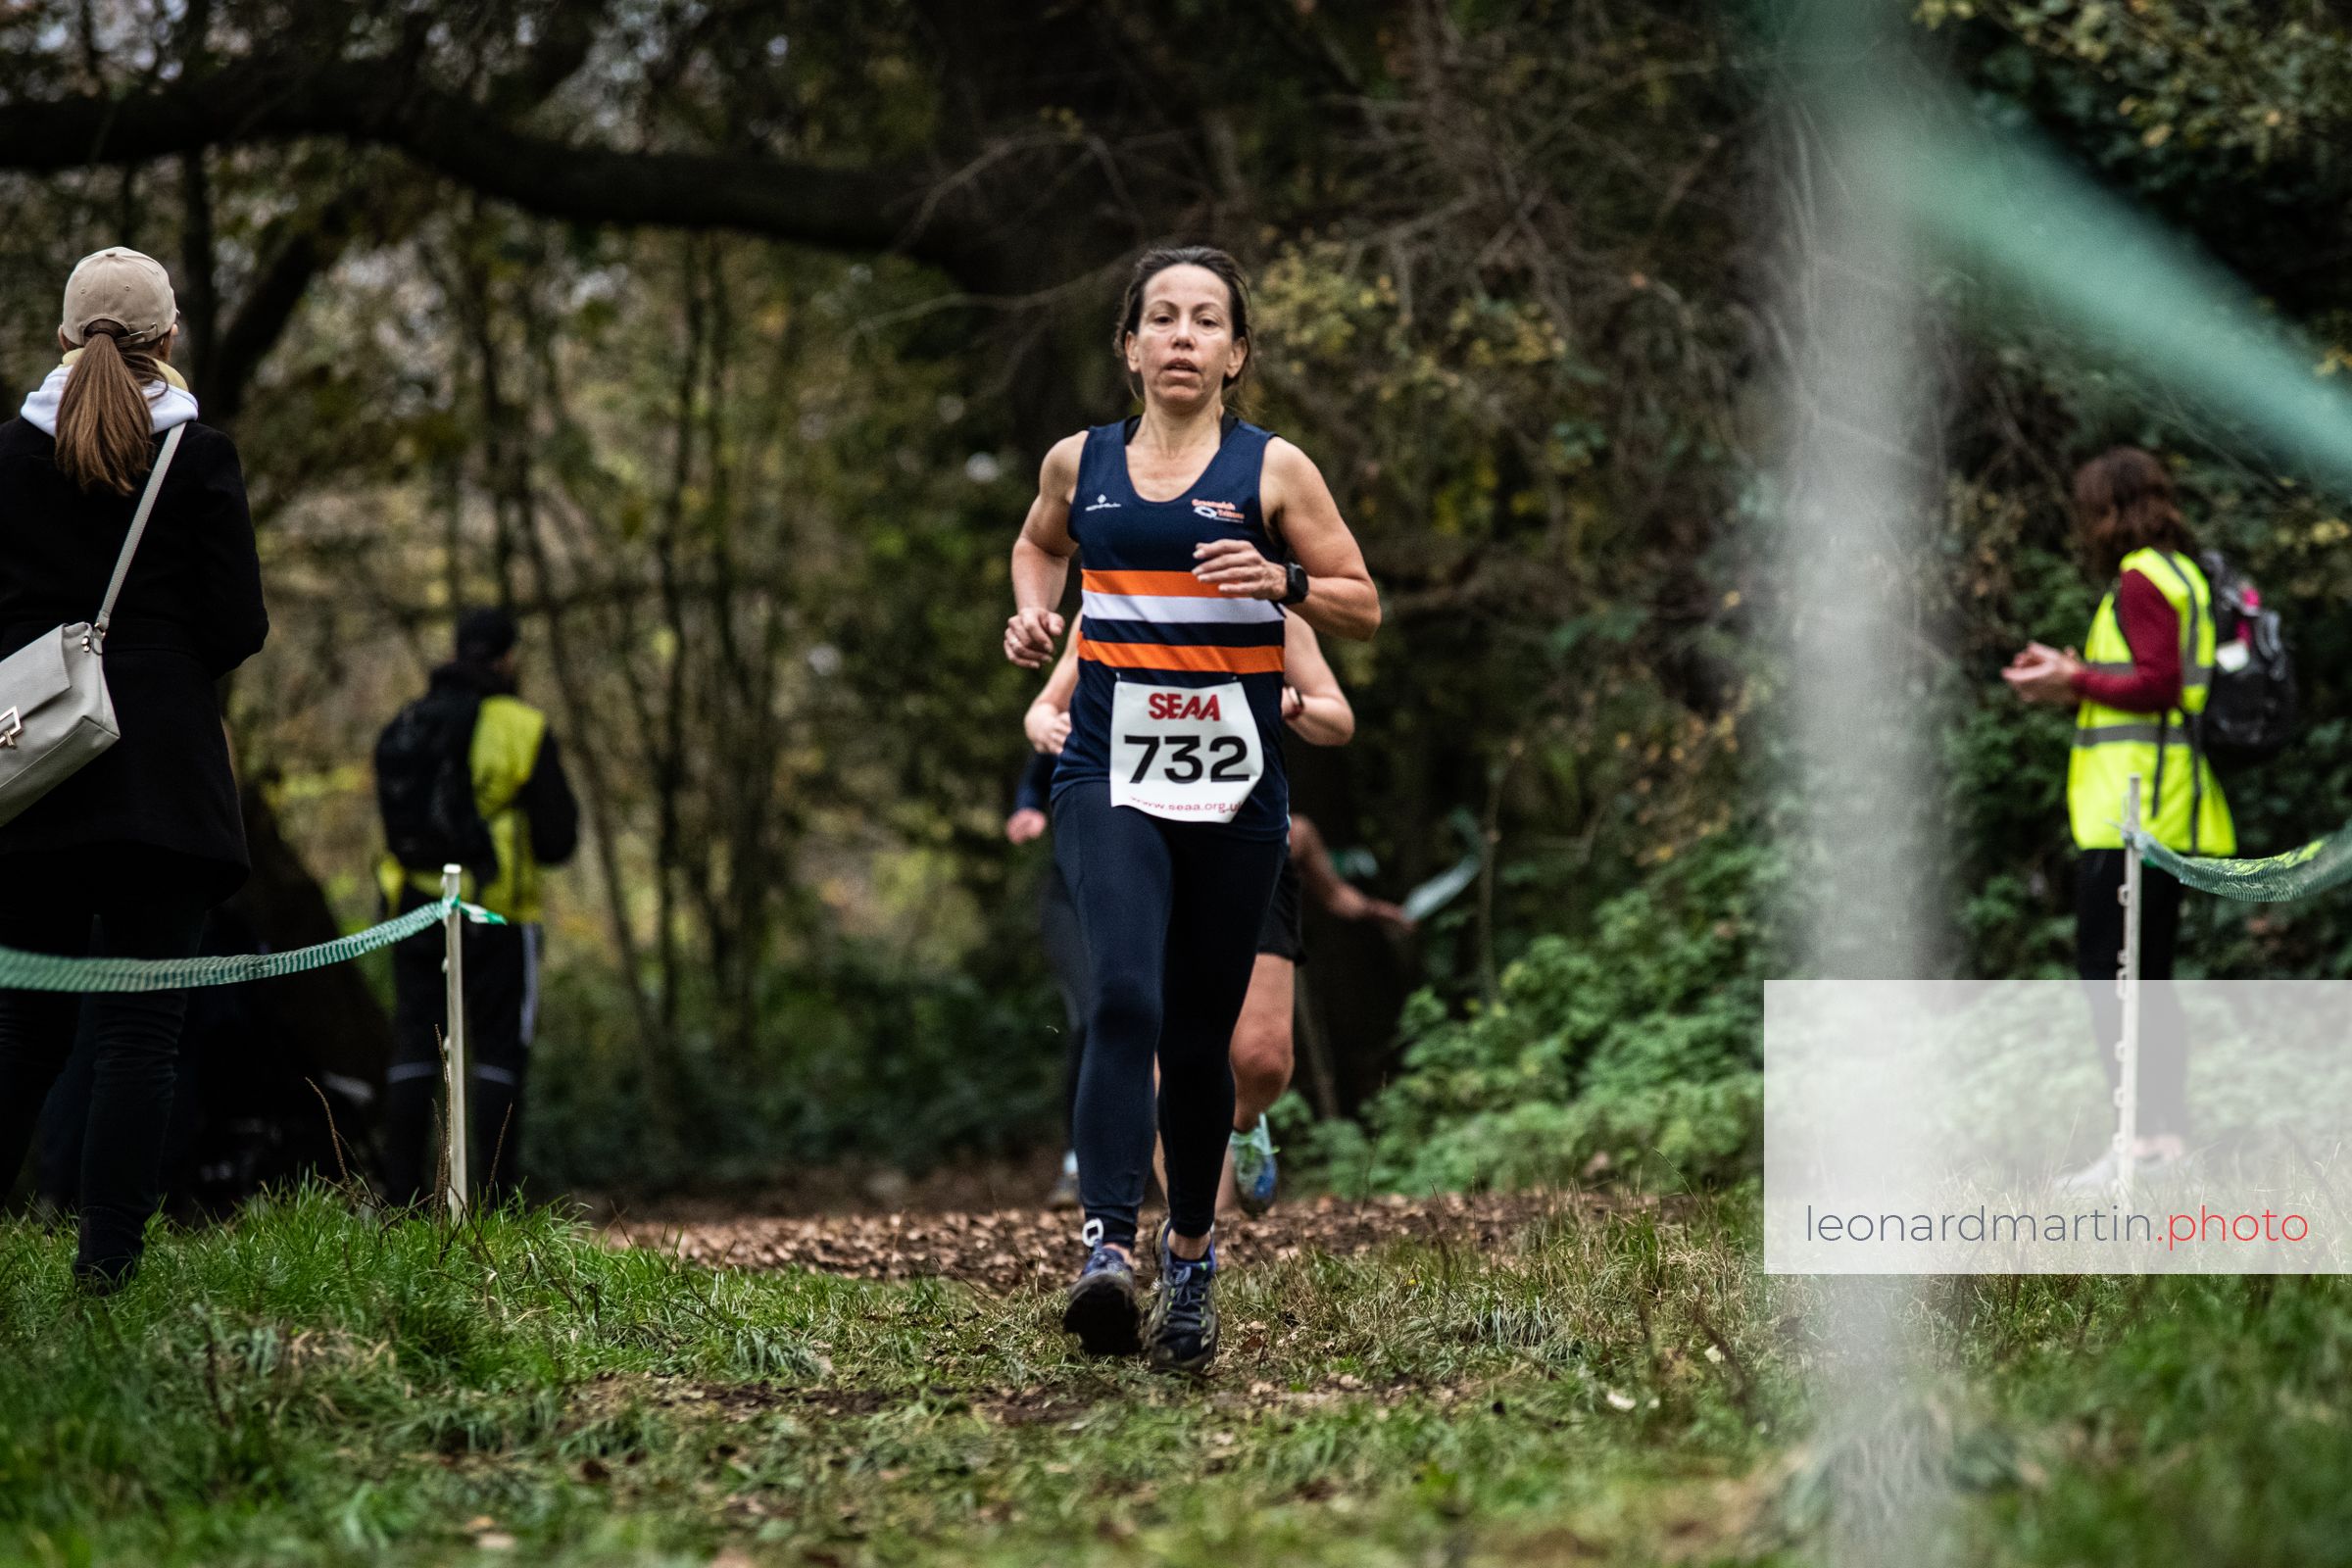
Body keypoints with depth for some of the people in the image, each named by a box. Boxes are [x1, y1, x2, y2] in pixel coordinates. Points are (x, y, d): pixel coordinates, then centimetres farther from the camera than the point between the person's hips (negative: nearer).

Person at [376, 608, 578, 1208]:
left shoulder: (403, 726, 8)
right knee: (498, 1053, 0)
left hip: (414, 910, 4)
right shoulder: (522, 727, -6)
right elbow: (557, 840, -5)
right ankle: (496, 1198, -5)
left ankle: (402, 1195, 3)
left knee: (413, 1051, 8)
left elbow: (395, 823, 15)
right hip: (496, 918, -4)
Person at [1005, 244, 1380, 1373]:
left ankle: (1191, 1251, 29)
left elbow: (1364, 609, 5)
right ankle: (1107, 1250, -30)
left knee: (1199, 1035, 7)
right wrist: (1033, 613, 10)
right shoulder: (1080, 463, 8)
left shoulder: (1272, 470, 2)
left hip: (1234, 791, 0)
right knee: (1123, 998, -22)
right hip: (1110, 776, 0)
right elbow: (1039, 543, 30)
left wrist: (1285, 581, -14)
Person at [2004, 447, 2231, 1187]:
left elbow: (2157, 685, -19)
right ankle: (2172, 1132, 14)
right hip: (2171, 815, 10)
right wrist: (2075, 676, 17)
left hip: (2133, 812, -10)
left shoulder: (2141, 578, -11)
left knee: (2107, 973, -10)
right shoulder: (2183, 574, 19)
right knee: (2147, 978, 14)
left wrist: (2074, 681, -10)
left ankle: (2141, 1138, -15)